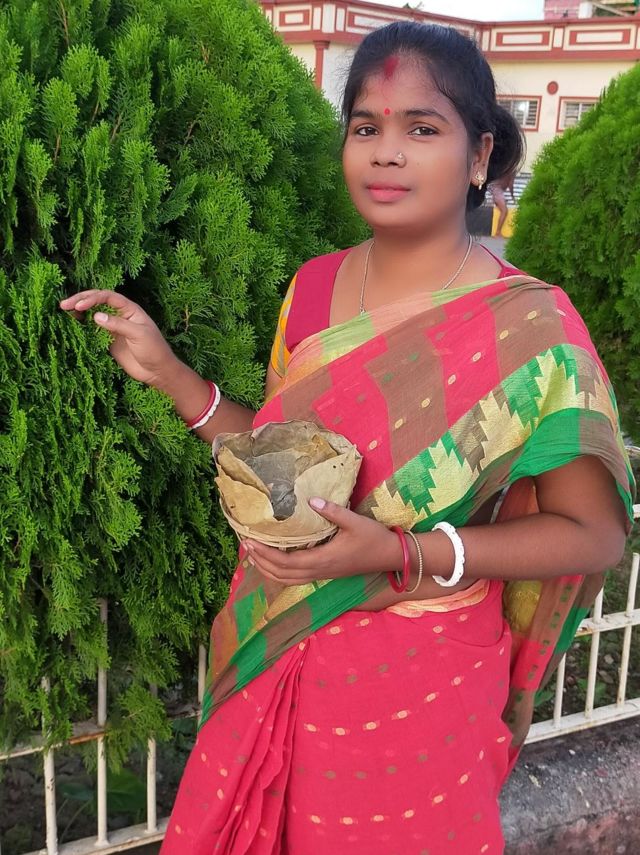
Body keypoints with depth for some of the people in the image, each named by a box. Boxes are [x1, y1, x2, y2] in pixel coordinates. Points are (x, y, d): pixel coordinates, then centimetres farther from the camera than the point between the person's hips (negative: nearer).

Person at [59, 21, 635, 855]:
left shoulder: (529, 328, -17)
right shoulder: (314, 287, -2)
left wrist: (400, 554, -24)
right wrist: (167, 371, -4)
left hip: (413, 685, -5)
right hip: (271, 662, 5)